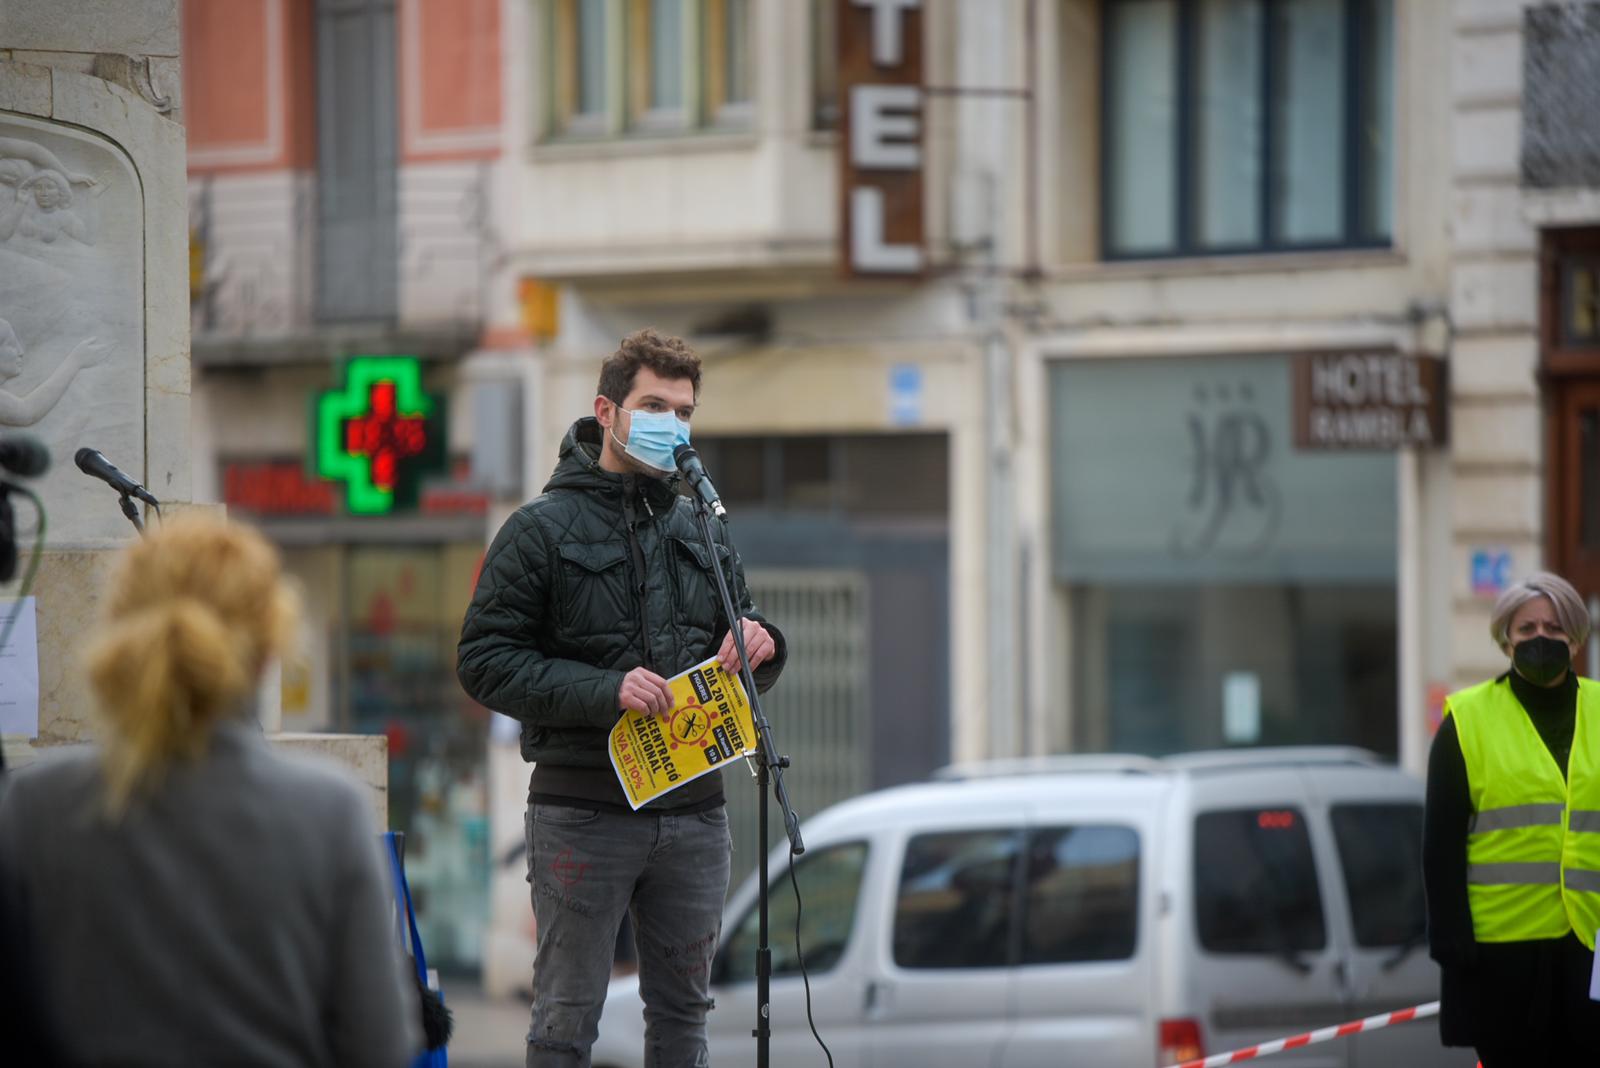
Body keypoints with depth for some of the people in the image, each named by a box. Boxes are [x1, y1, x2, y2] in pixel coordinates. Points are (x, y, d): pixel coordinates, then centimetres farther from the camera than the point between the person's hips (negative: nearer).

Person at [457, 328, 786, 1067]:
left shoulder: (700, 530, 15)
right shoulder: (543, 530, -2)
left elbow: (749, 661, 21)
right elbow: (485, 662, -8)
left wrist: (758, 645, -4)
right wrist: (604, 691, -20)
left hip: (693, 812, 5)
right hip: (583, 813, -5)